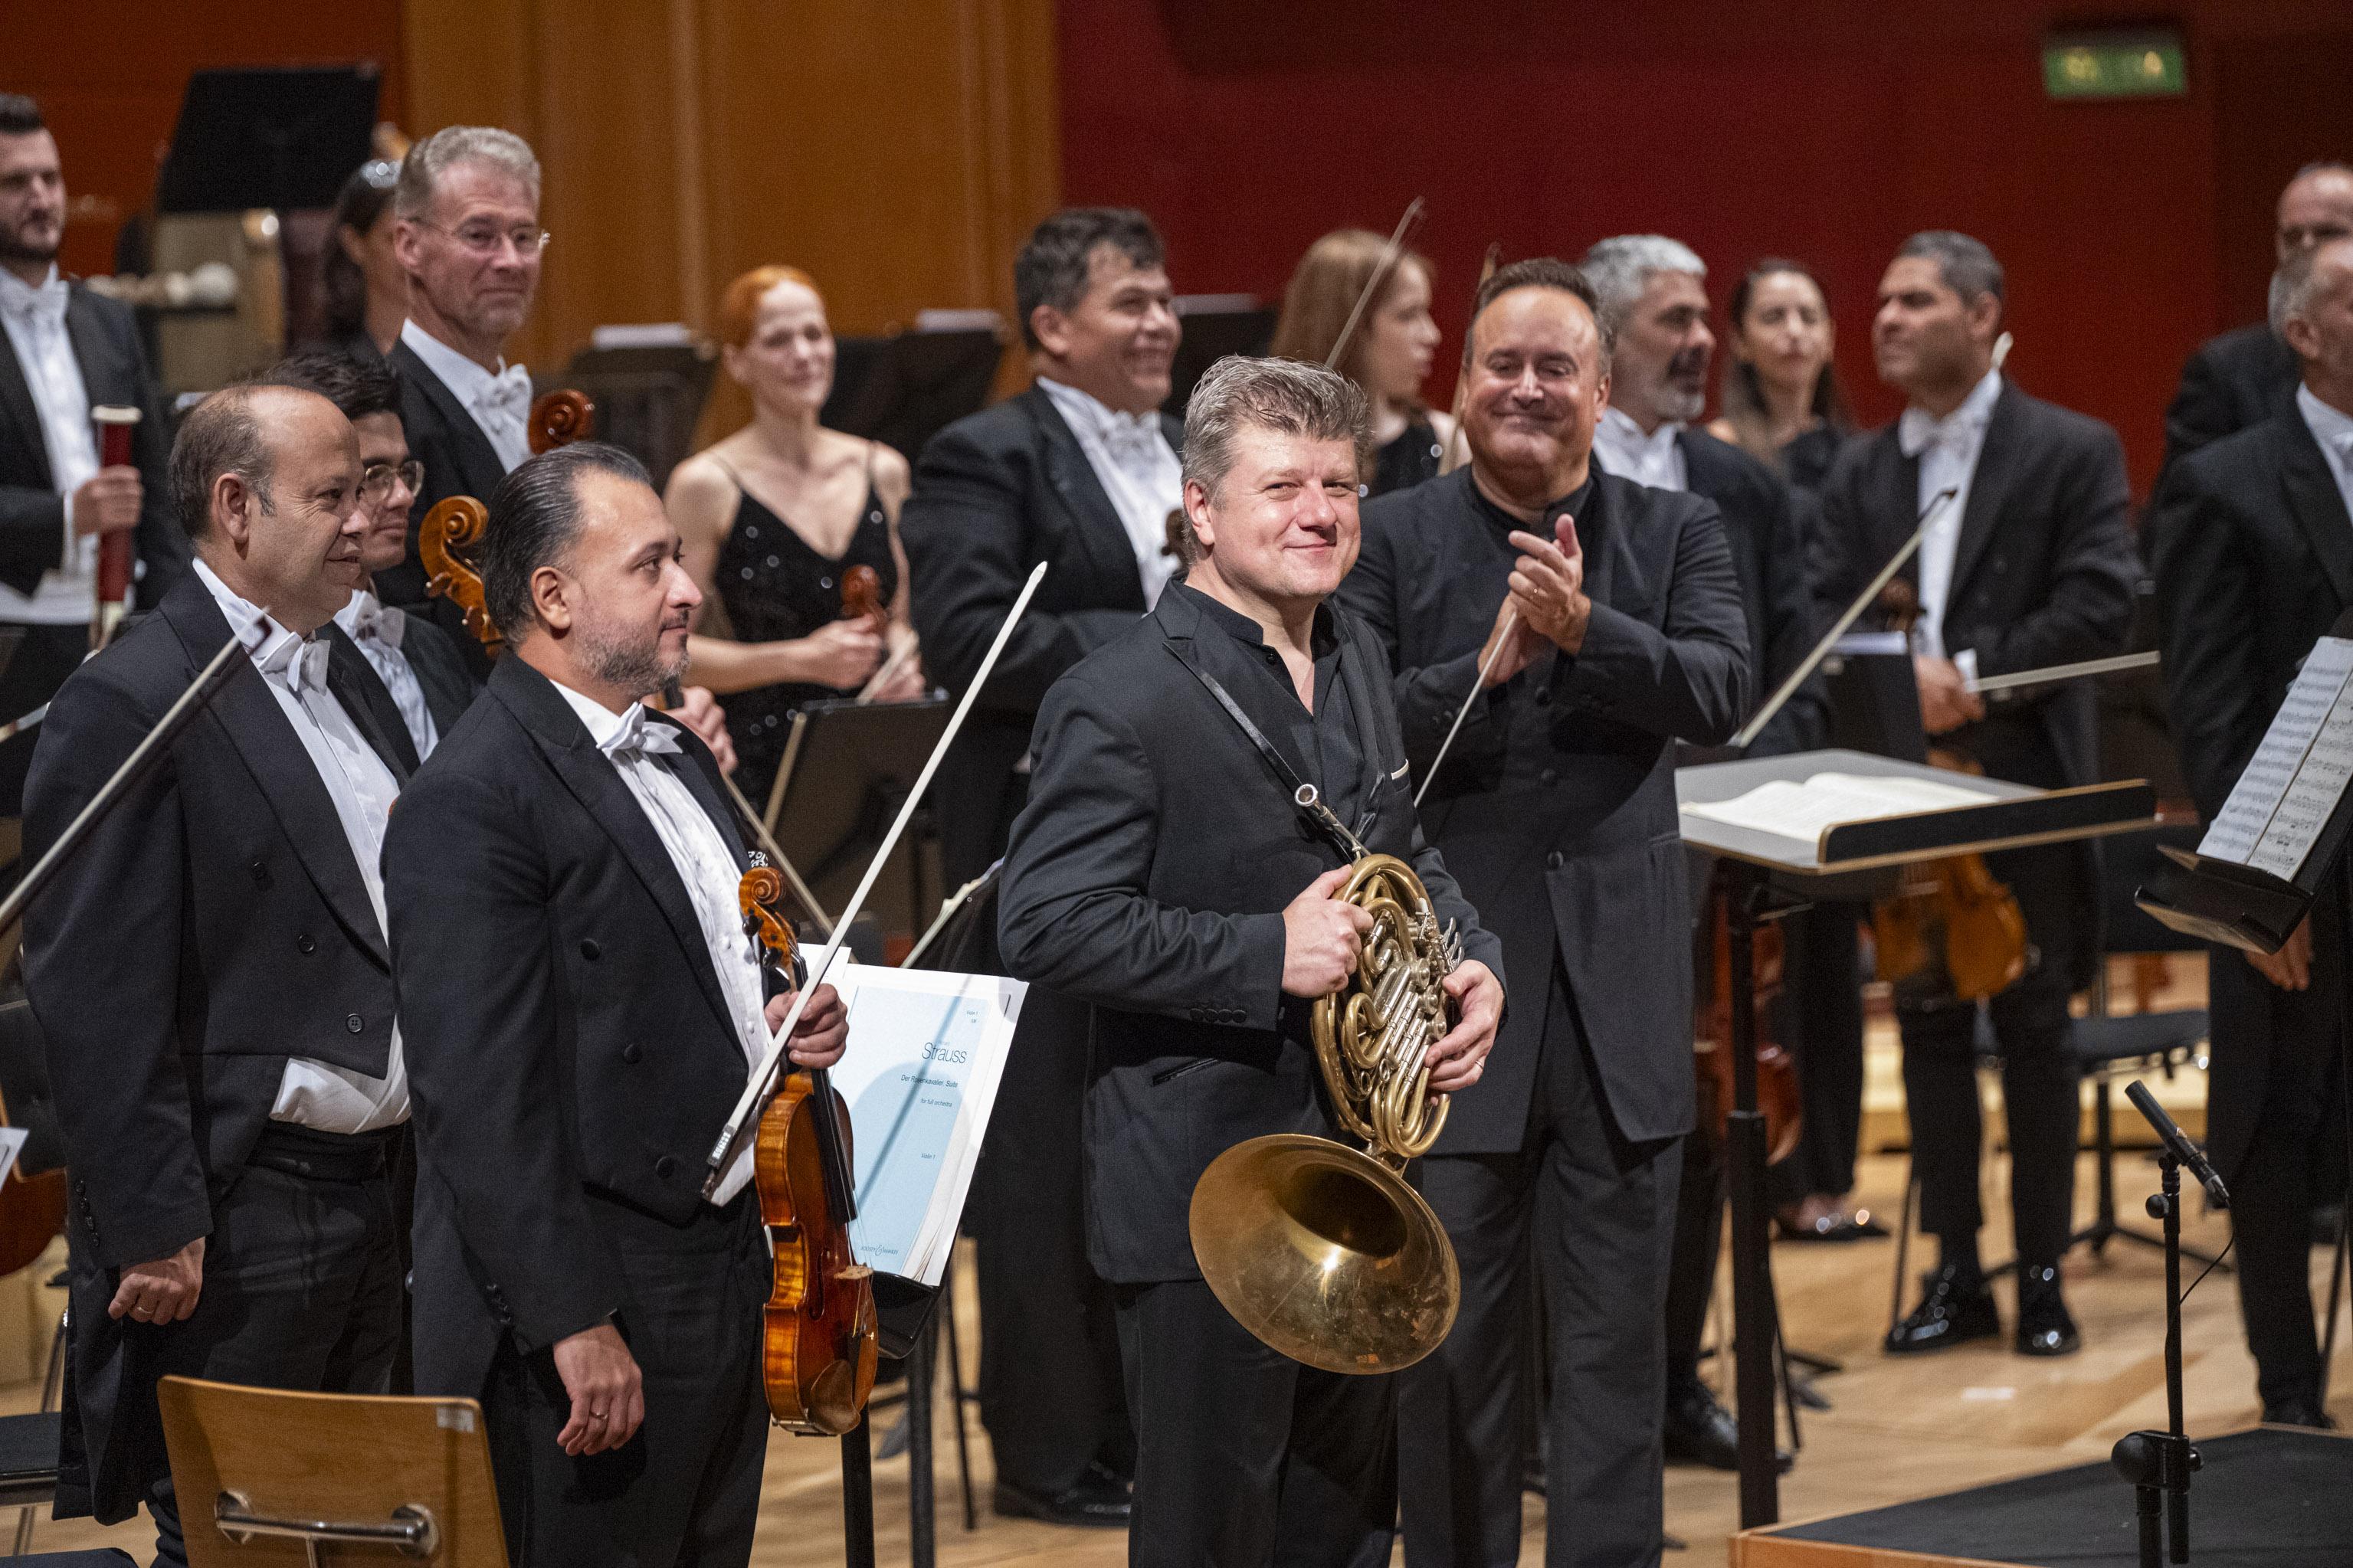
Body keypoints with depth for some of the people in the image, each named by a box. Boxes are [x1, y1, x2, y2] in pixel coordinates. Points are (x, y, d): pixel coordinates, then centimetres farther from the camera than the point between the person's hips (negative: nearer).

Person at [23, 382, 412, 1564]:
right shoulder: (128, 703, -13)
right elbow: (97, 998, -17)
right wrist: (152, 1227, -20)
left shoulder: (336, 689, 15)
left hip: (368, 1193, 9)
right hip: (234, 1219, -9)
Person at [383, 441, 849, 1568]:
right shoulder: (472, 803, -16)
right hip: (592, 1317, -9)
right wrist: (575, 1325, -25)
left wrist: (786, 1025, 8)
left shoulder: (675, 760, 15)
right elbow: (483, 1095, -21)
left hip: (724, 1292, 9)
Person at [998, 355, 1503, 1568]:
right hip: (1206, 1192, -8)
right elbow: (1045, 925, -22)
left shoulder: (1353, 659, 9)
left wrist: (1473, 964, 2)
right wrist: (1265, 956, -28)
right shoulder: (1121, 702, -17)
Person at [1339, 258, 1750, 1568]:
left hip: (1622, 997, 1)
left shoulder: (1678, 534, 6)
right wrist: (1485, 666, -22)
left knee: (1617, 1335, 6)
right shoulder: (1392, 540, 1)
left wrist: (1584, 627, -26)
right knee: (1456, 1335, 8)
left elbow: (1721, 695, -12)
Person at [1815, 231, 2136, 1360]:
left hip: (2024, 781, -4)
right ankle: (1957, 1273, 15)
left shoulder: (2072, 454, -2)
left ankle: (2043, 1275, 12)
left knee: (2035, 1030, 3)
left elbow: (2099, 605, -12)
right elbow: (1832, 627, 3)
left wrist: (1970, 672, -19)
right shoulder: (1860, 476, 11)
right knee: (1929, 1027, 7)